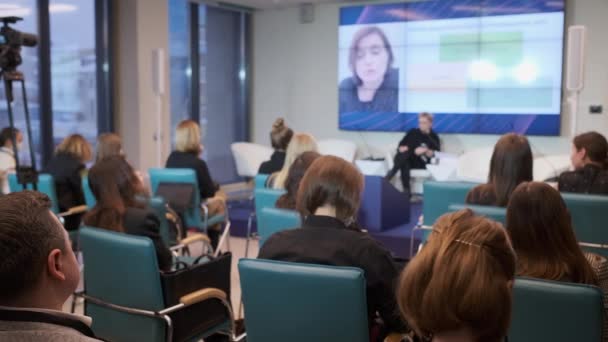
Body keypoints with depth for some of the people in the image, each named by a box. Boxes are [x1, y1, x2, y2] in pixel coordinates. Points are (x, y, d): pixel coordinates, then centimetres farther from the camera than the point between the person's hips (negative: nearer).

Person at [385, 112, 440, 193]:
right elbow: (401, 146, 14)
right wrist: (402, 148, -10)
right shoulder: (413, 132, 16)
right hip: (407, 159, 3)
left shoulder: (434, 137, 9)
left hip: (421, 163, -3)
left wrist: (426, 151, -21)